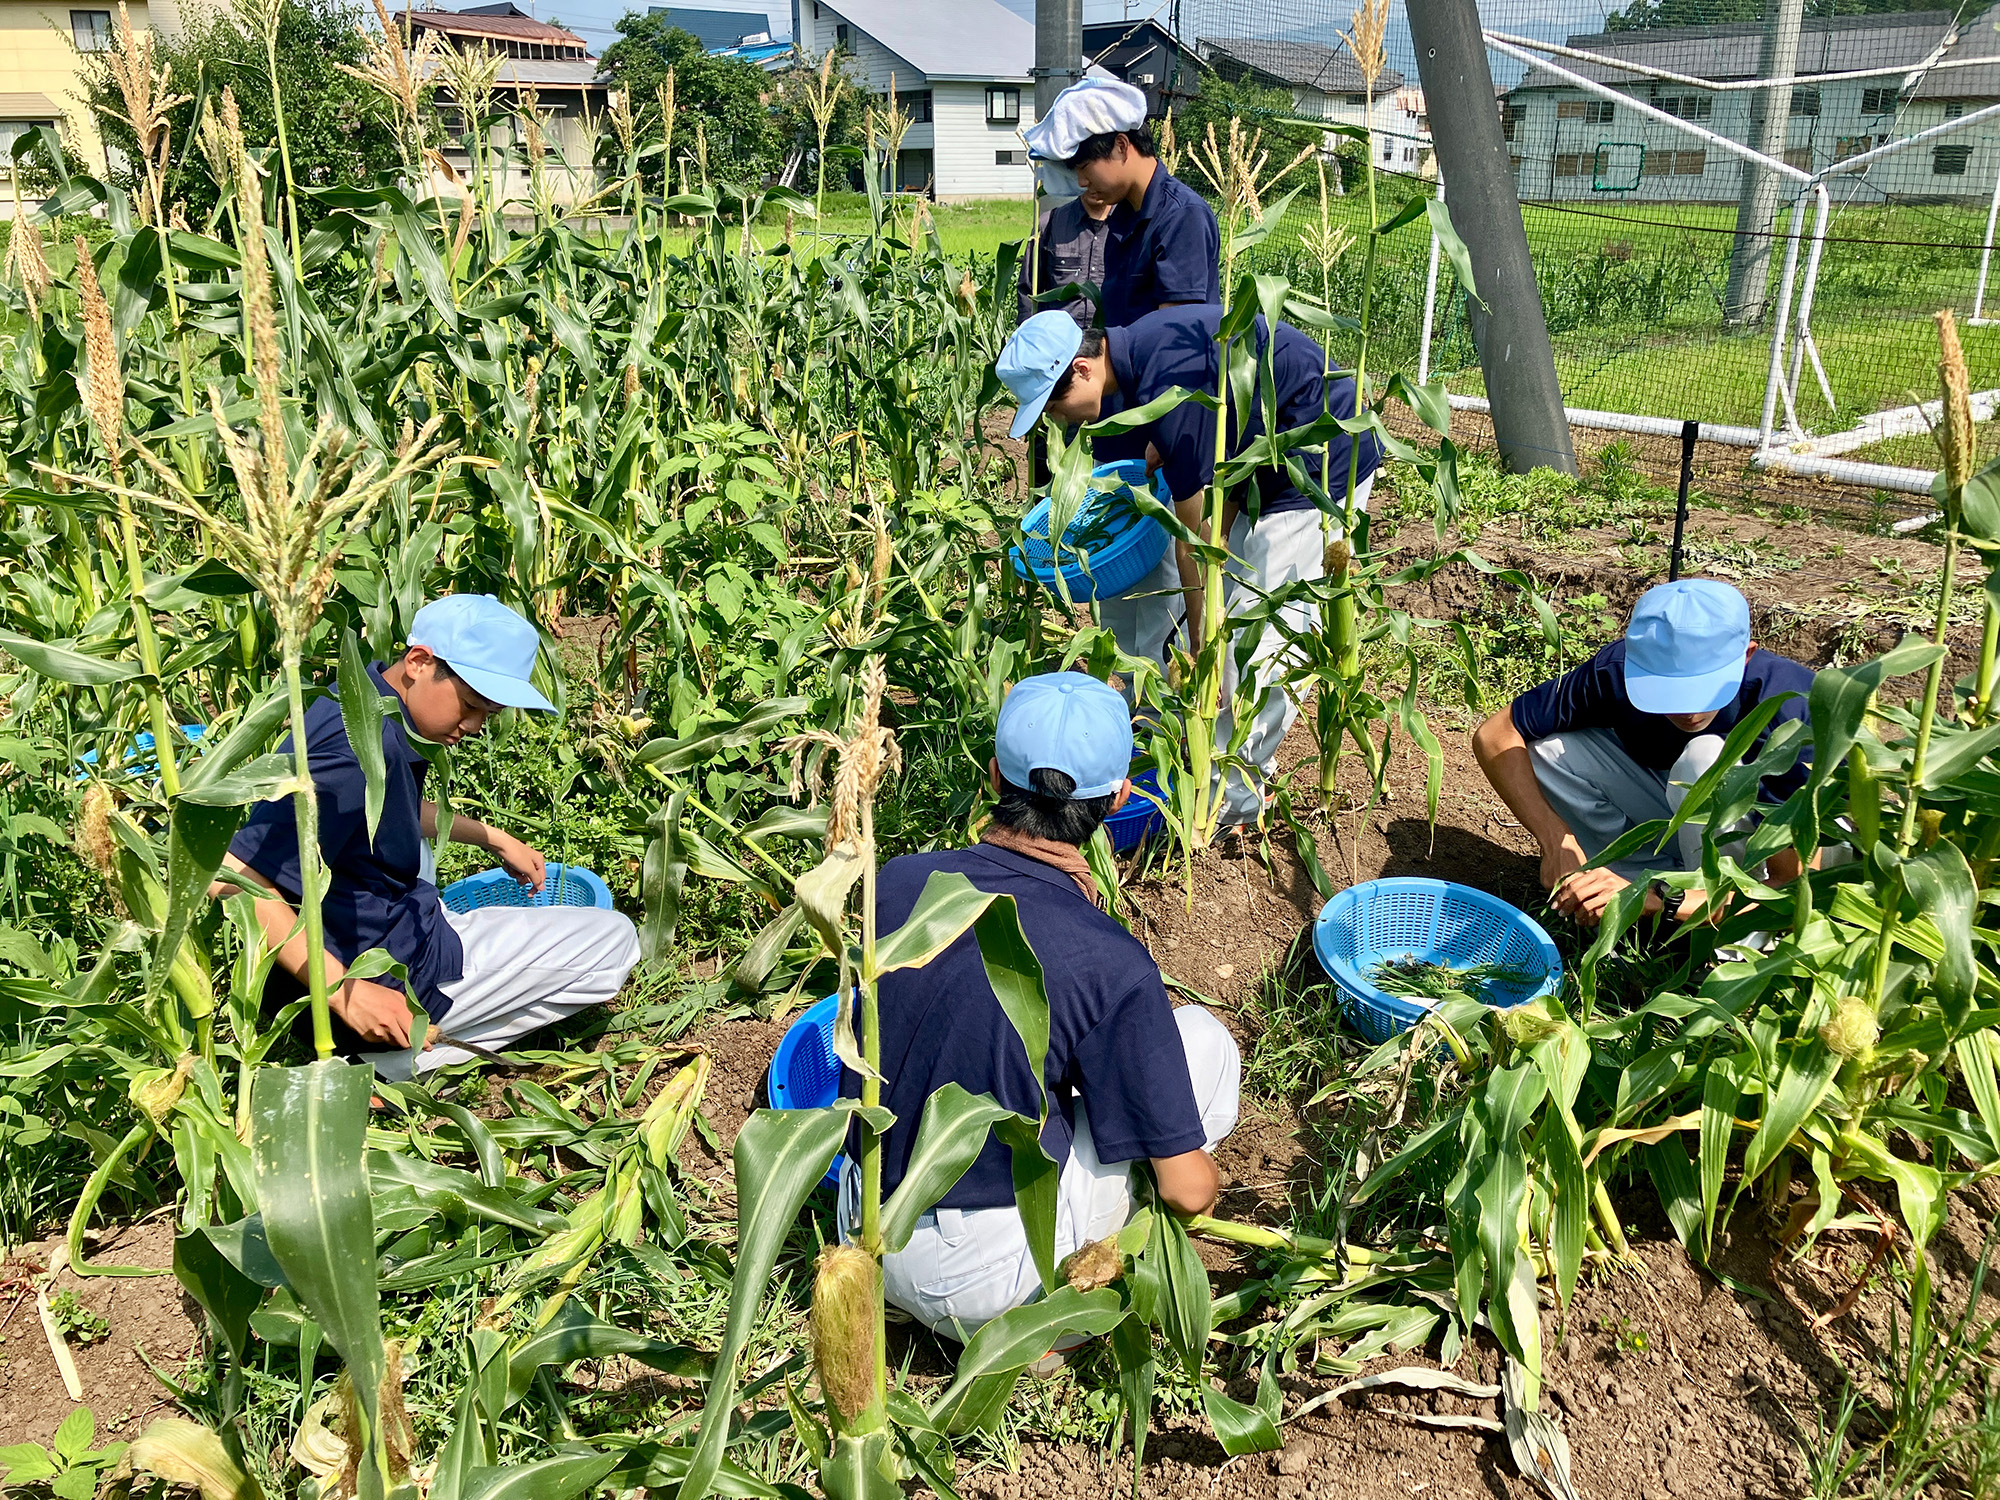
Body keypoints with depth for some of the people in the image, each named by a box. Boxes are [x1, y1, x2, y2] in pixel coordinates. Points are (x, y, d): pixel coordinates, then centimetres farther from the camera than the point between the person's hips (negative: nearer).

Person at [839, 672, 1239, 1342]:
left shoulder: (898, 882, -8)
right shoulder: (1111, 966, -22)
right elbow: (1188, 1189, -12)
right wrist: (1200, 1173, 12)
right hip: (985, 1283, -5)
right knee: (1204, 1037, 2)